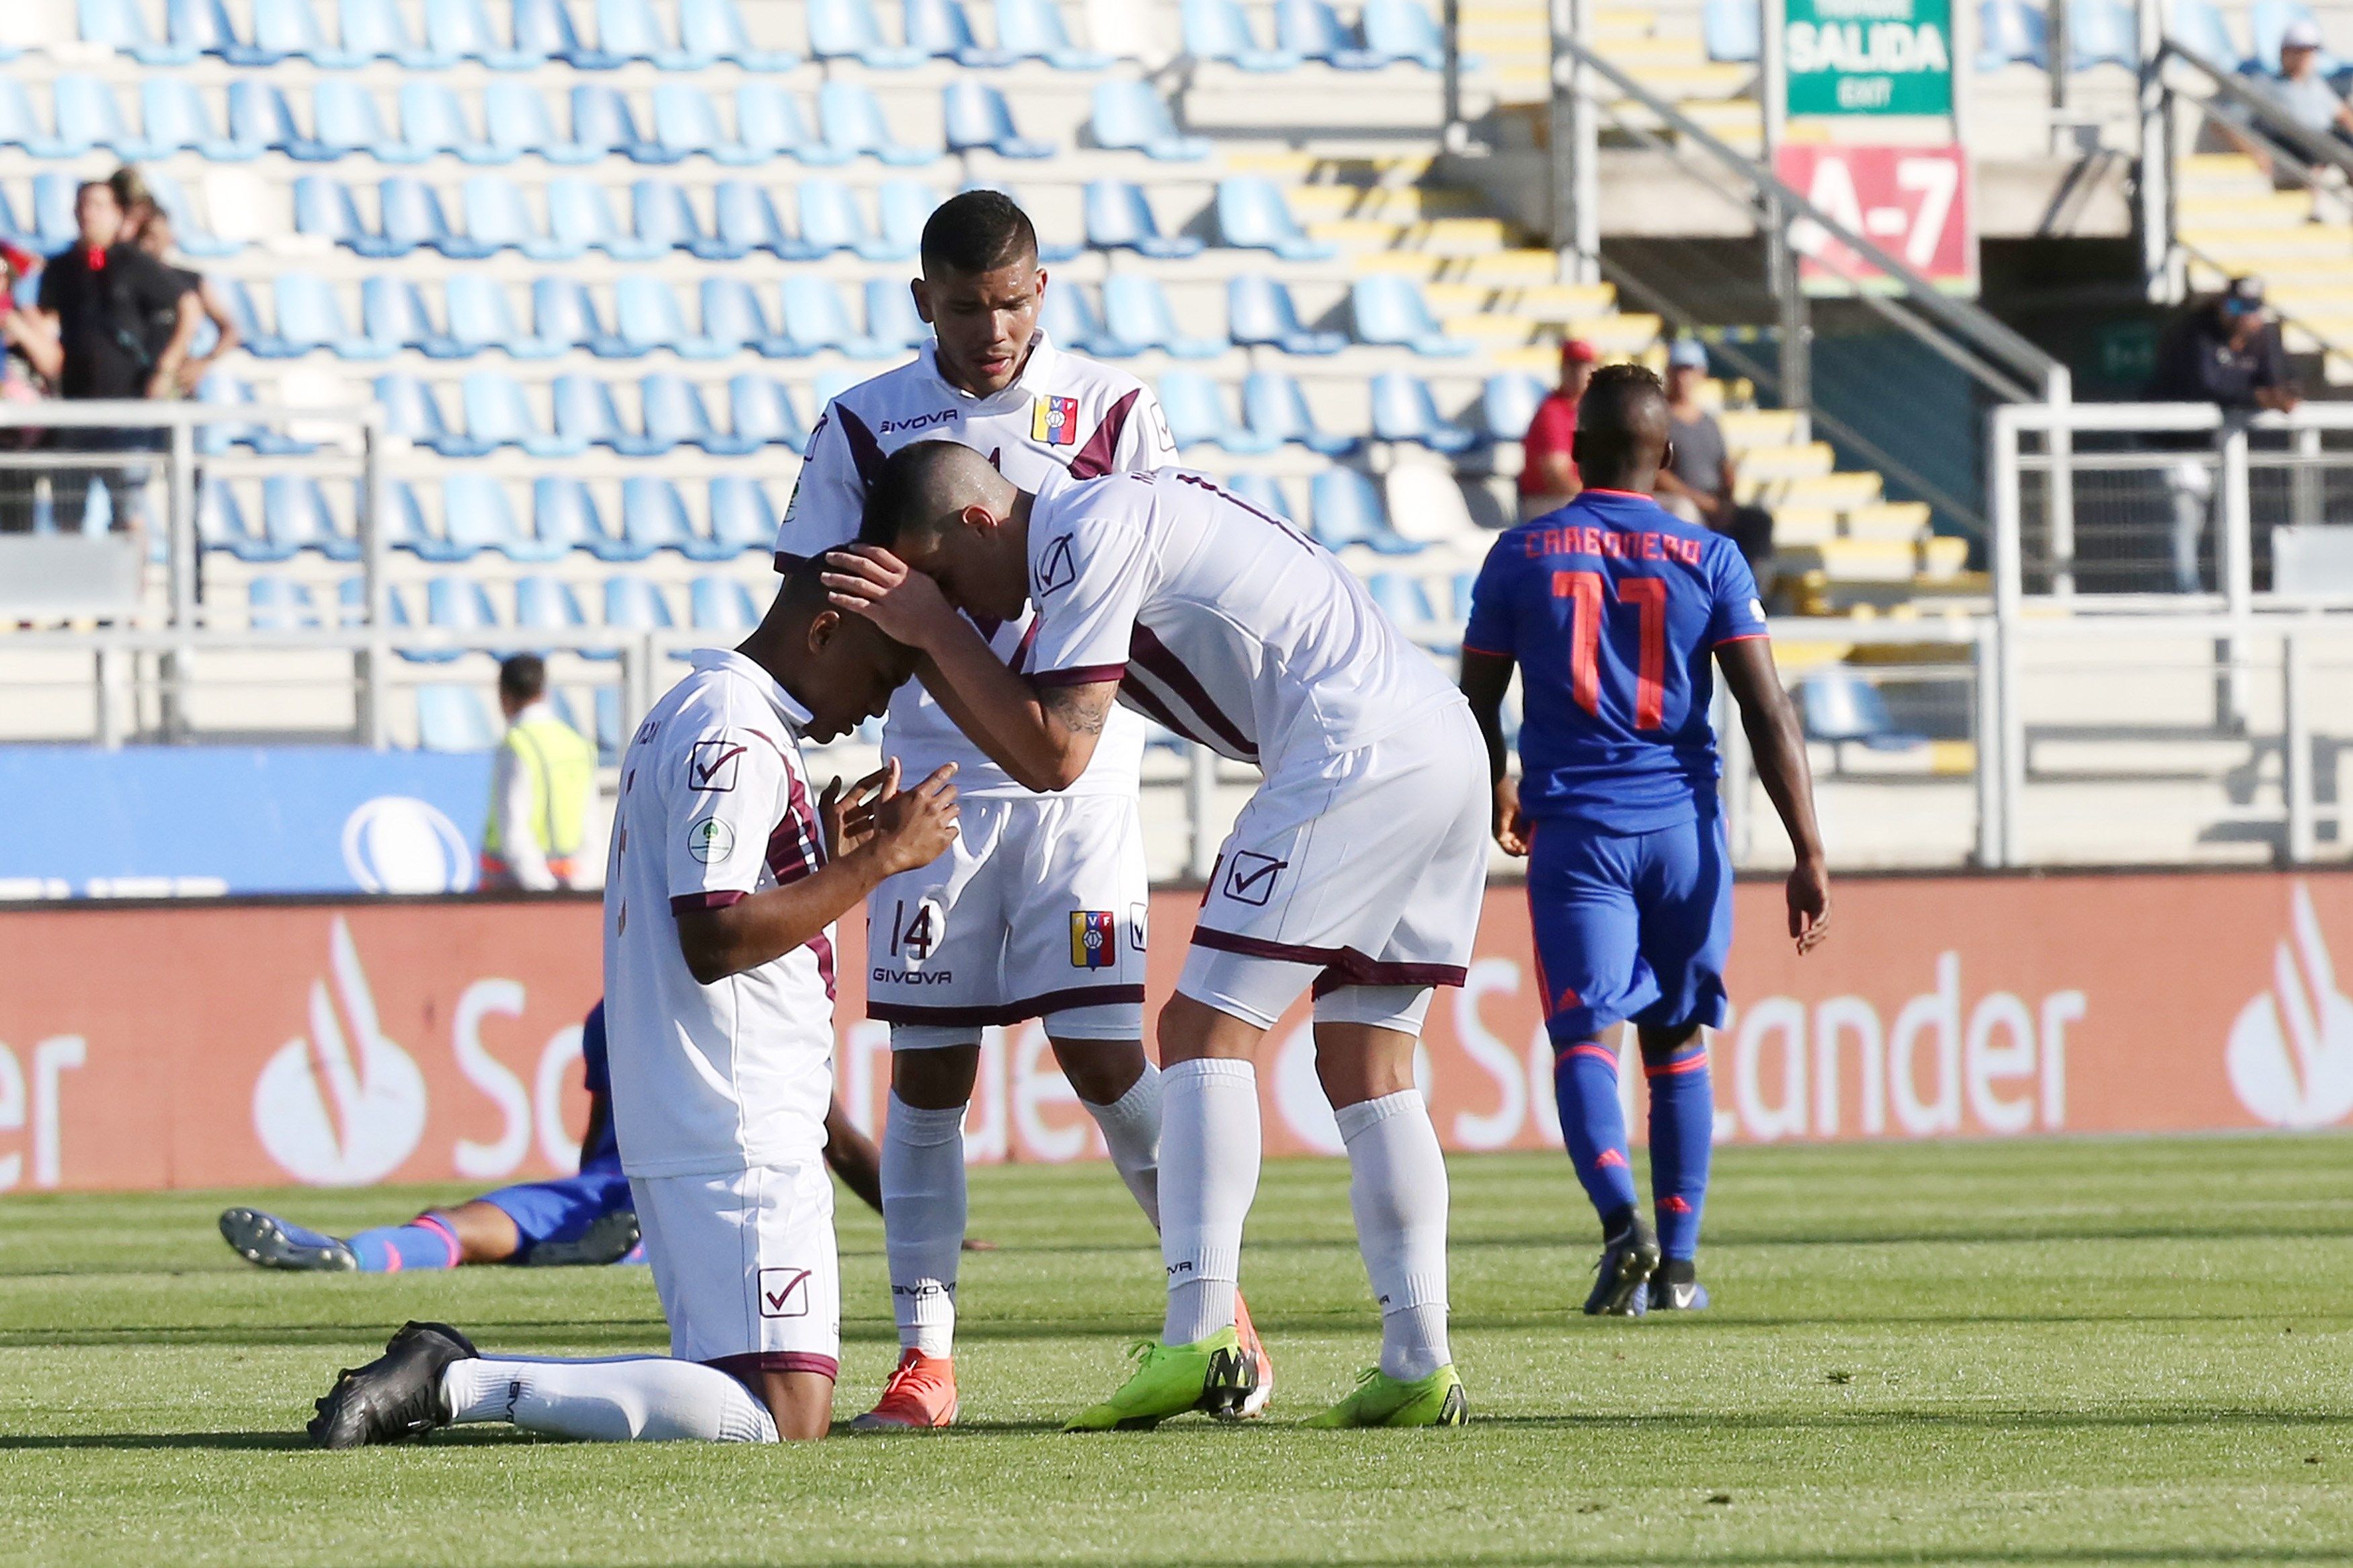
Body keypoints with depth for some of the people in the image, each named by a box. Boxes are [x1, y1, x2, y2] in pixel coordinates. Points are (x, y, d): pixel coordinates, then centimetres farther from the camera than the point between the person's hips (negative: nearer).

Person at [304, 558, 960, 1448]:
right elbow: (715, 939, -21)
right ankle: (459, 1386, -18)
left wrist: (827, 853, 17)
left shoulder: (683, 716, 20)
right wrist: (879, 861, -15)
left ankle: (457, 1379, 4)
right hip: (737, 1136, -11)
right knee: (785, 1414, -15)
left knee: (750, 1394, 12)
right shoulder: (737, 736, -12)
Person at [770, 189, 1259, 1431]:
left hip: (1077, 780, -1)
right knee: (927, 1062, -1)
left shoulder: (1111, 412, 3)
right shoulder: (865, 427, 5)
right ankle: (925, 1351, 4)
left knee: (1103, 1053, -7)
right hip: (935, 781, 1)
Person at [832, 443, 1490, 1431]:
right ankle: (1417, 1366, 4)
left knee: (1207, 1027, -8)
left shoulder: (1084, 535, -6)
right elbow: (1031, 753, 24)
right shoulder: (1102, 532, 24)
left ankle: (1201, 1332, -17)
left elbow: (1058, 756, -9)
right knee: (1364, 1062, 11)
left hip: (1354, 757, -10)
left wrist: (938, 627, -1)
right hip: (1444, 748, 10)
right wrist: (922, 646, 17)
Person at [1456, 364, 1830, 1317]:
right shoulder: (1708, 560, 0)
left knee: (1582, 1036, -4)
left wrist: (1498, 796, 29)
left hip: (1574, 830, -1)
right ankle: (1678, 1261, 11)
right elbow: (1767, 712, -5)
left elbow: (1475, 705, 8)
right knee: (1676, 1037, 14)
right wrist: (1808, 856, -4)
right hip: (1682, 823, 1)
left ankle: (1622, 1218, -29)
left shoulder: (1522, 557, 1)